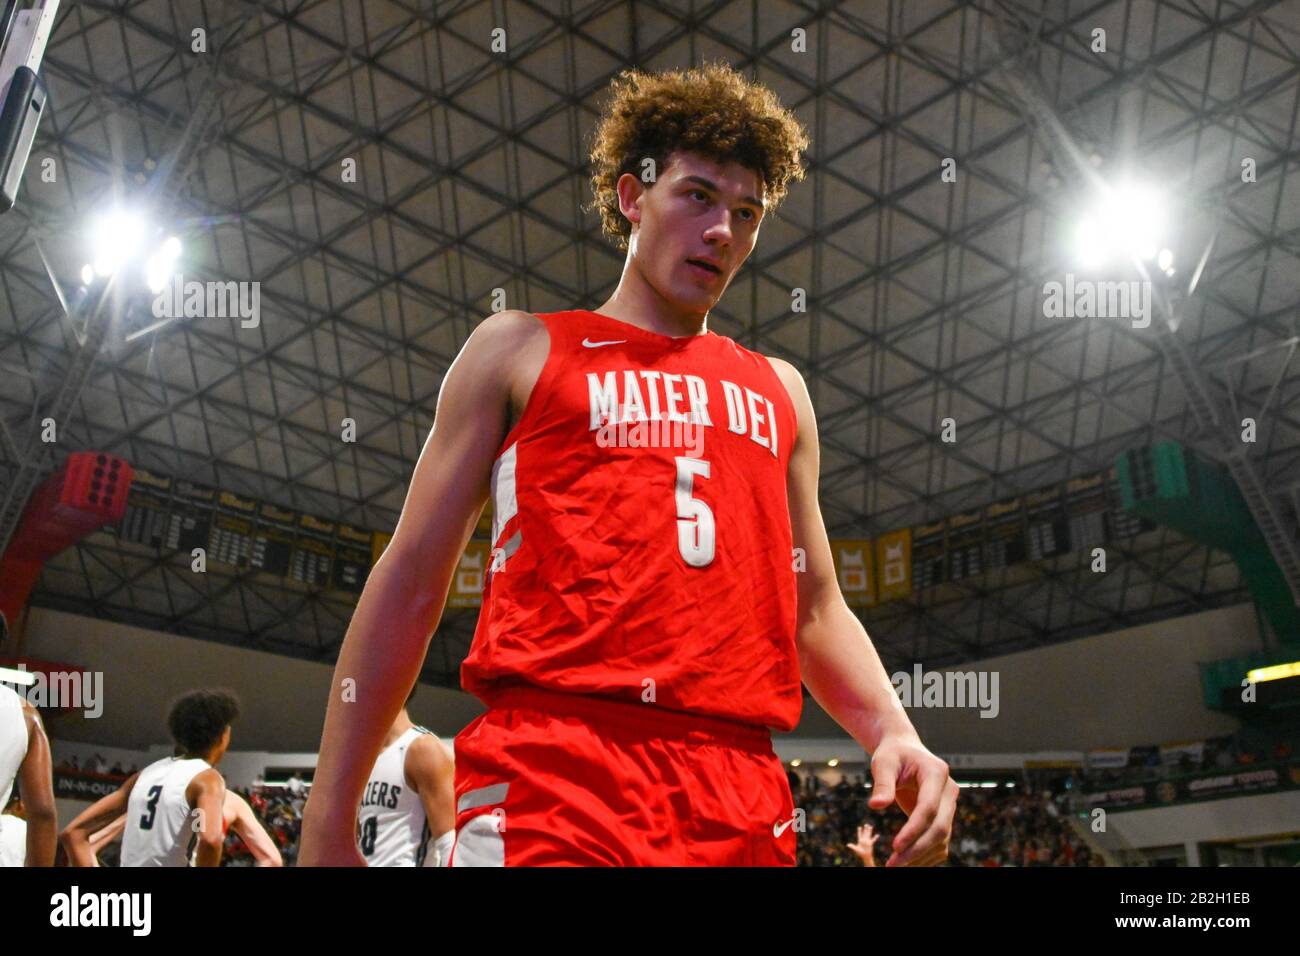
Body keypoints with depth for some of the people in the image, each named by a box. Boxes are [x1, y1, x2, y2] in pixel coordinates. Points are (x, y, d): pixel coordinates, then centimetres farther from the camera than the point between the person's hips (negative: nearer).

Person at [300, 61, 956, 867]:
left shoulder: (778, 392, 19)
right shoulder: (522, 350, 9)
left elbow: (816, 611, 20)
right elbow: (411, 583, 5)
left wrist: (893, 733, 1)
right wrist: (329, 825, 2)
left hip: (743, 800, 4)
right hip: (549, 772, -3)